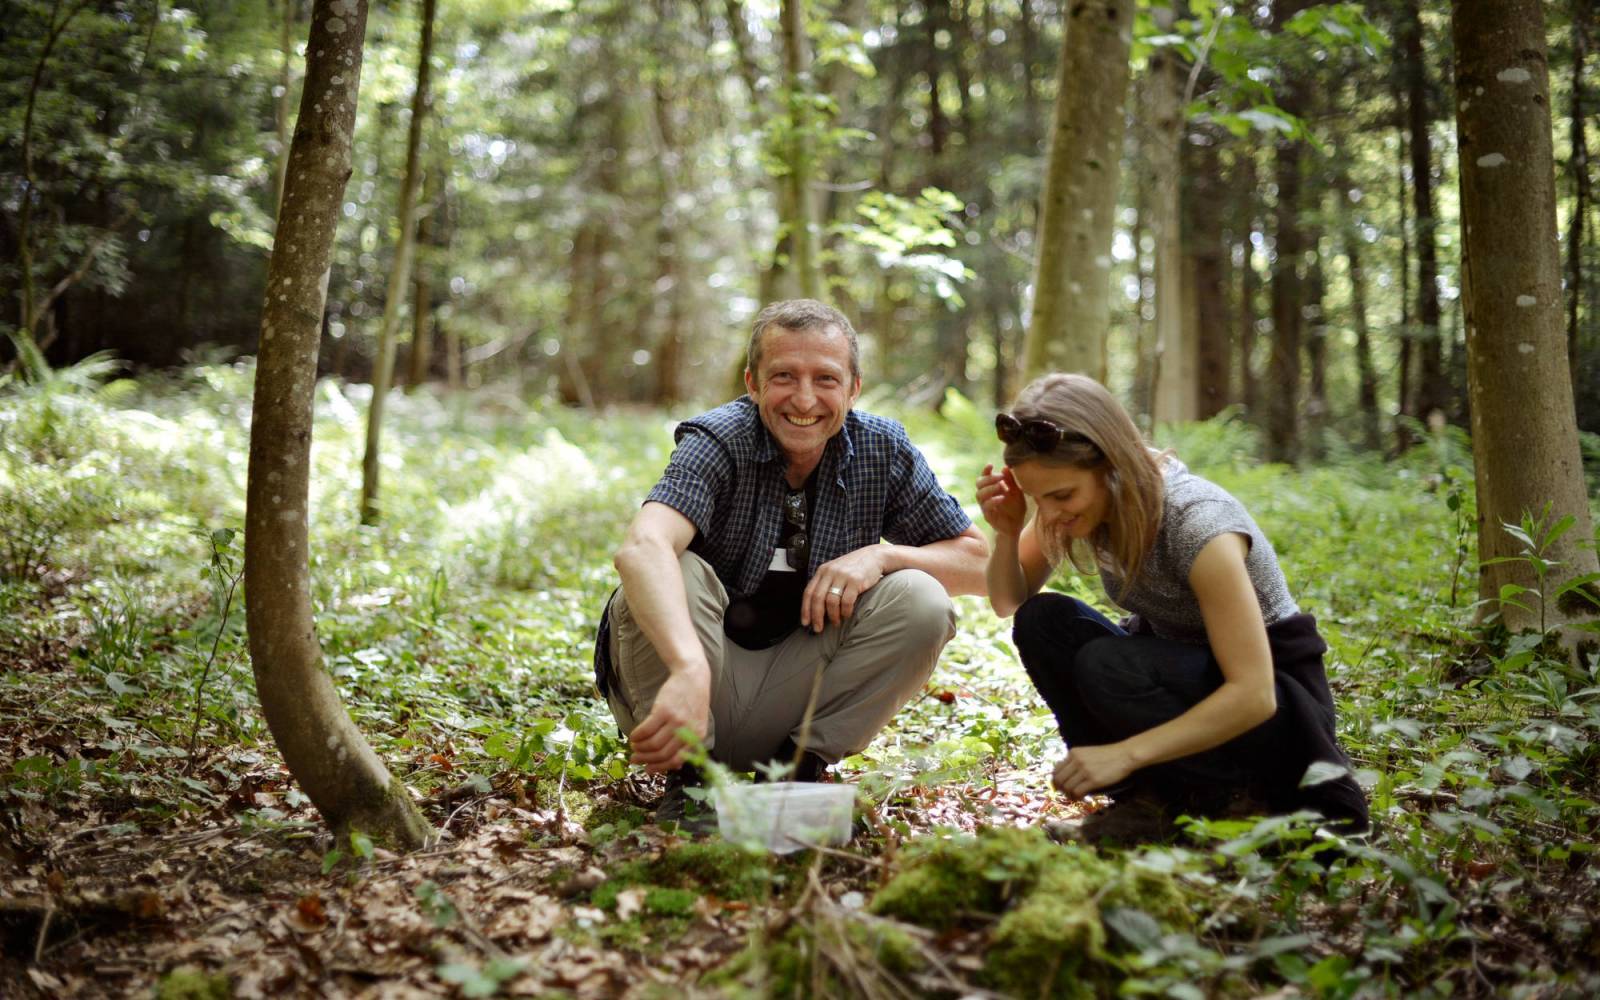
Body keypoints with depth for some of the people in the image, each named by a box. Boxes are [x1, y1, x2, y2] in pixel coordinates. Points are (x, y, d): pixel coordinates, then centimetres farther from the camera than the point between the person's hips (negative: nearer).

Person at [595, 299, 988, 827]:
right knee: (674, 574, -31)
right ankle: (687, 775, -13)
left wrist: (881, 555, -19)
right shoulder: (718, 441, -18)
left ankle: (798, 764, -4)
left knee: (921, 600, -17)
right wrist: (690, 672, -56)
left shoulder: (883, 449, -5)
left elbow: (980, 563, 0)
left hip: (792, 696, 4)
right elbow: (642, 547, -39)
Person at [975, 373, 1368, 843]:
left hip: (1276, 699, -7)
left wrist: (1124, 754, -37)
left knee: (1105, 666, -31)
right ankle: (1150, 793, -11)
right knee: (1041, 622, -17)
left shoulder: (1197, 523, -31)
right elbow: (1010, 604, 1)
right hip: (1183, 669, 7)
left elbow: (1253, 695, -33)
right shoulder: (1081, 498, -11)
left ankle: (1240, 792, -11)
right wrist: (1007, 532, -20)